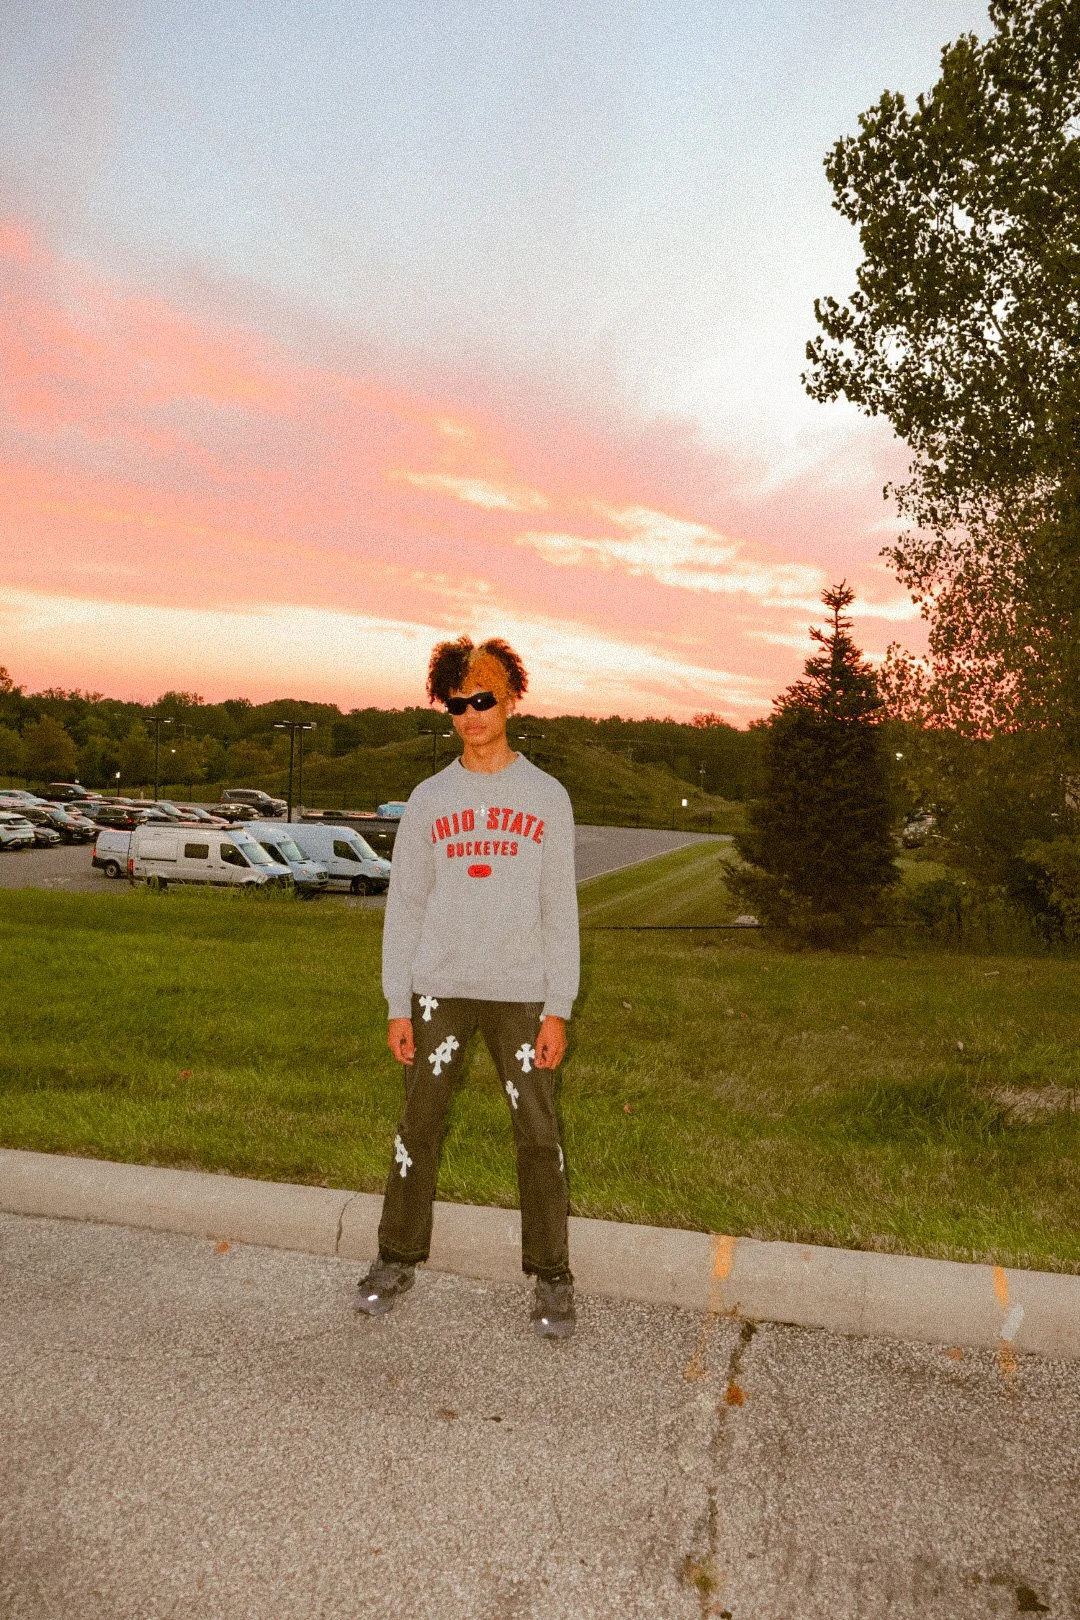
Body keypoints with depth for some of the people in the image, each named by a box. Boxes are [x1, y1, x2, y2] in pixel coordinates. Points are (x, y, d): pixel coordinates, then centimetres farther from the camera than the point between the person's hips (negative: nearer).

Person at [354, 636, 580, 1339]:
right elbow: (404, 906, 7)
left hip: (521, 992, -1)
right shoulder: (429, 799, 6)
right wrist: (398, 1004, 1)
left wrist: (558, 1008, -5)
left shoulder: (547, 796, 2)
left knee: (539, 1135, 1)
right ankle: (399, 1260, 26)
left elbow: (560, 909, 1)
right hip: (438, 990, 1)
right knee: (420, 1127, 8)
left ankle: (551, 1277, 16)